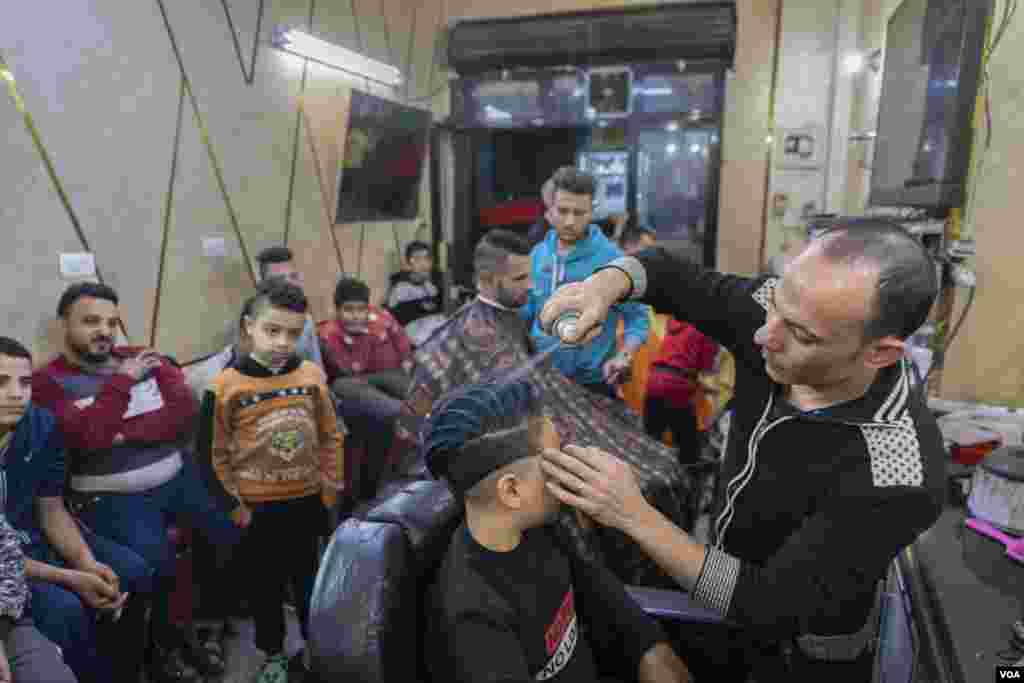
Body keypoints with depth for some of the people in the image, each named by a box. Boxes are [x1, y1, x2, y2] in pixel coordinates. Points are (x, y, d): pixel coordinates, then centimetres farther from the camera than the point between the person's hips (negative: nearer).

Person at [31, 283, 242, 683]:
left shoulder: (144, 359, 8)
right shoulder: (47, 383, -4)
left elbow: (186, 410, -5)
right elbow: (87, 436, -20)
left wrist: (125, 433, -15)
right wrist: (122, 380, -13)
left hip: (179, 477, 4)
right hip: (113, 498, -4)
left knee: (243, 529, -8)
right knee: (155, 564, -26)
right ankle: (161, 642, 6)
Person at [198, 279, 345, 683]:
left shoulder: (312, 375, -7)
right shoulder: (226, 385, -14)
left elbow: (331, 437, 3)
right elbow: (212, 453, -7)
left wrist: (330, 489, 1)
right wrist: (233, 506, -5)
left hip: (307, 503, 2)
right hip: (258, 510, -1)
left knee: (312, 582, 19)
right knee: (264, 588, 17)